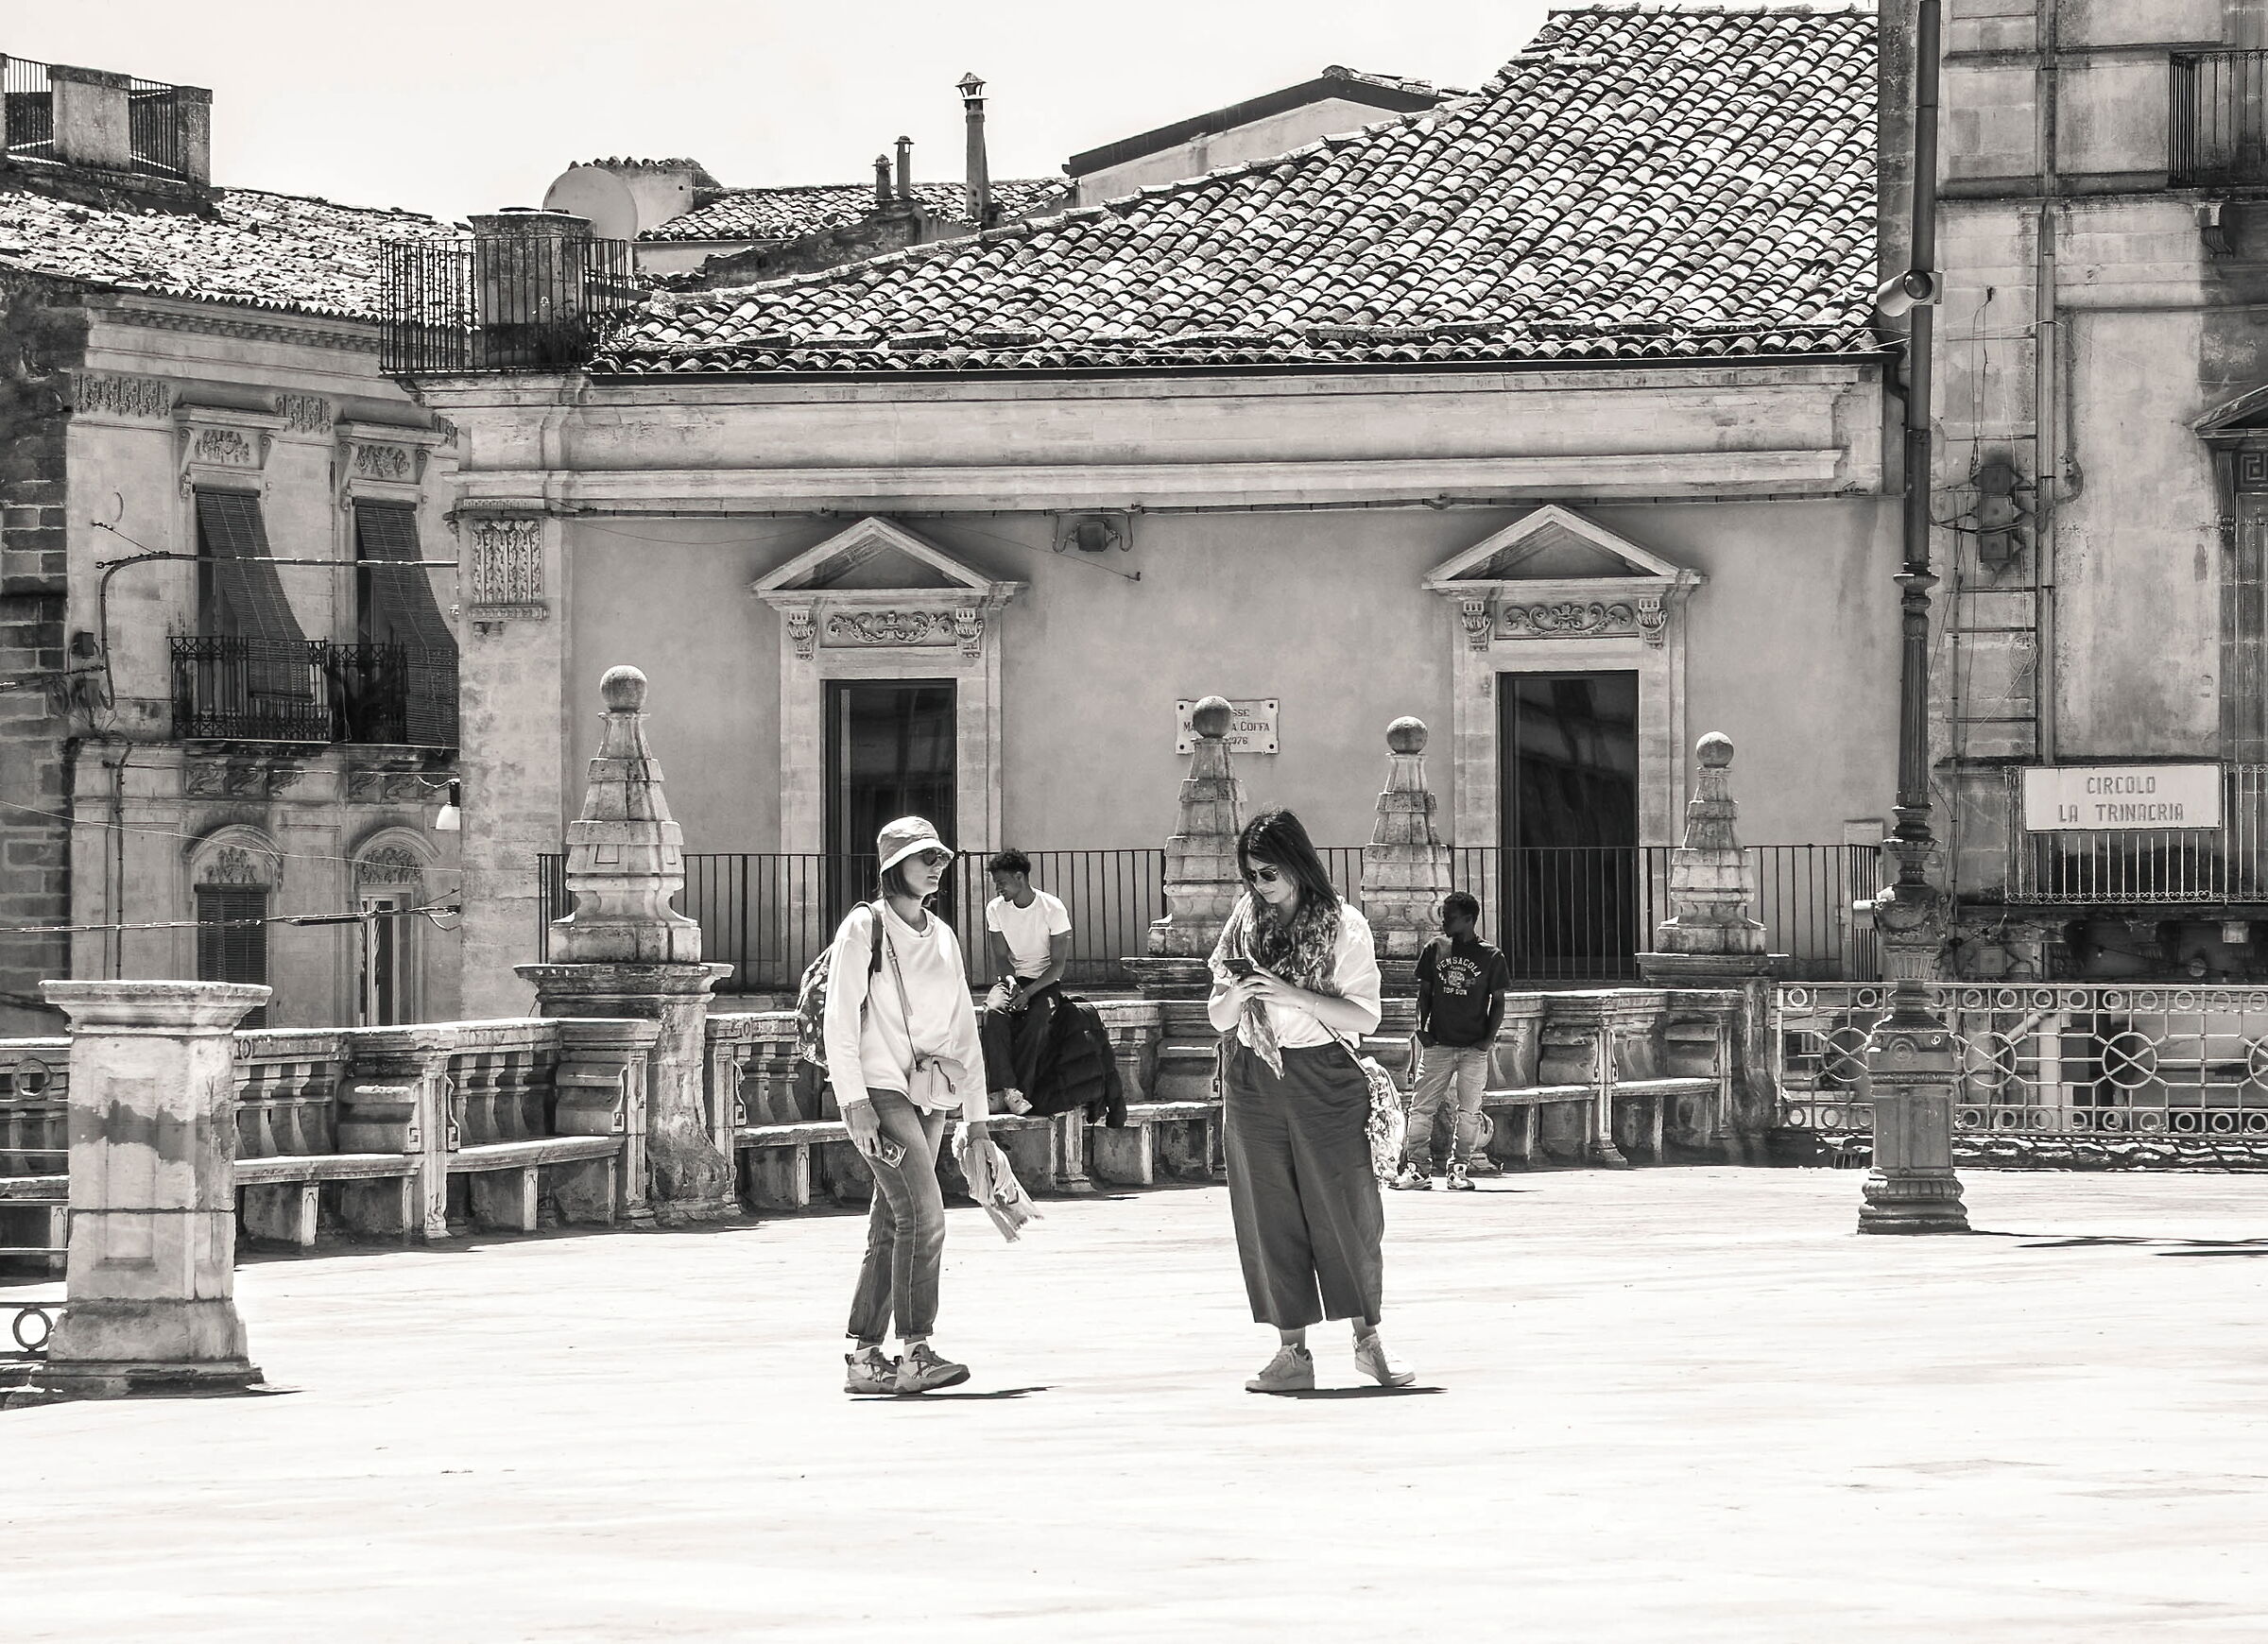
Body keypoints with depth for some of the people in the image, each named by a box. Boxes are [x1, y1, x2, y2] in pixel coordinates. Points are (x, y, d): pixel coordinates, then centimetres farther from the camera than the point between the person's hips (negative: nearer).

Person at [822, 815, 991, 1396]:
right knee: (923, 1212, -19)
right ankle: (915, 1353, -21)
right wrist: (856, 1103, -16)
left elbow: (963, 1027, 20)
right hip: (879, 1088, -7)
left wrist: (975, 1113, 16)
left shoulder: (941, 936, 17)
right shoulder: (865, 928, -3)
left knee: (891, 1228, 6)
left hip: (929, 1096, 7)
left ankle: (864, 1358, 9)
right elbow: (840, 1022, -7)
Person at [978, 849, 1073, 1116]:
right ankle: (1009, 1089, -39)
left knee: (1037, 1020, -35)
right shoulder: (995, 909, 2)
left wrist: (1029, 992, -24)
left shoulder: (1053, 909, -11)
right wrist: (1012, 982, -20)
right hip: (1011, 977, 3)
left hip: (1045, 981, -3)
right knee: (993, 1012, -31)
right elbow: (1000, 956, 2)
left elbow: (1058, 964, -11)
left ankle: (1004, 1091, -32)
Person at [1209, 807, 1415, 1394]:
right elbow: (1218, 1018, 12)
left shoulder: (1342, 926, -3)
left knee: (1347, 1208, -3)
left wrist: (1291, 994, -18)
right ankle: (1292, 1351, 6)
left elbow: (1364, 1016, -8)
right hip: (1253, 1082, 3)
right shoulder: (1243, 926, 8)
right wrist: (1238, 996, -11)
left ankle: (1367, 1338, 9)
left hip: (1323, 1080, -3)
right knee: (1270, 1214, 2)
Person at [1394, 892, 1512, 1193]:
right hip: (1438, 1044, 2)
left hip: (1474, 1047, -2)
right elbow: (1424, 992, 12)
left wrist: (1489, 1038, -6)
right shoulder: (1436, 949, 7)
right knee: (1421, 1107, -3)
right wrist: (1421, 1026, -1)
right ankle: (1417, 1166, 0)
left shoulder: (1490, 957, 1)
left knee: (1469, 1111, -1)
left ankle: (1460, 1169, 6)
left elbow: (1498, 1001, 5)